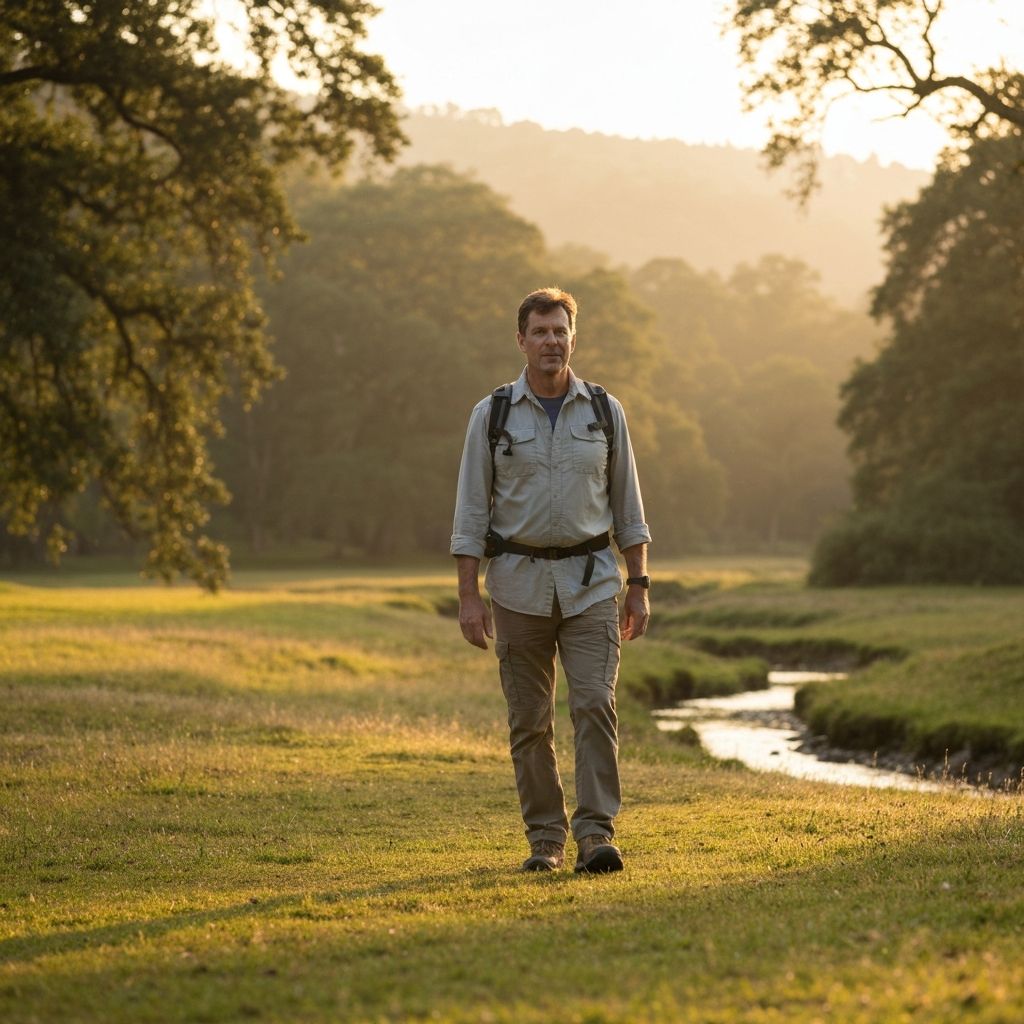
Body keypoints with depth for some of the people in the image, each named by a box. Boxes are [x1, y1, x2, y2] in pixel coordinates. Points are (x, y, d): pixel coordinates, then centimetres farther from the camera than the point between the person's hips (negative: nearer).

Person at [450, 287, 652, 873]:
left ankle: (596, 834, -13)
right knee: (530, 720, 3)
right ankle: (546, 840, 12)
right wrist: (469, 597, -7)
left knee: (595, 704, -12)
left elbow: (628, 505, 9)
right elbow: (472, 511, 0)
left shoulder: (605, 412, 5)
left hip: (590, 582, 0)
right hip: (519, 584, 0)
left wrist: (639, 587, 5)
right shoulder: (492, 416, 1)